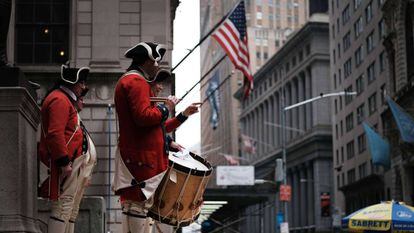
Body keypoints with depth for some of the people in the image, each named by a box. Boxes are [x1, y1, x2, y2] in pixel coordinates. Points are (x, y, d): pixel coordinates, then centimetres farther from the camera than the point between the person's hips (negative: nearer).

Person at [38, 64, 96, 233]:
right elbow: (55, 134, -22)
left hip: (75, 163, 11)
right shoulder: (60, 100, -11)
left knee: (71, 210, 13)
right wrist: (64, 161, -25)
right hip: (68, 163, -11)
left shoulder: (66, 100, 23)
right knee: (63, 208, -13)